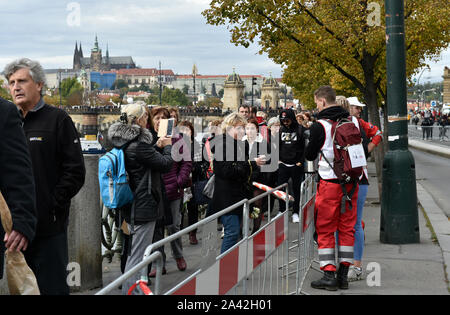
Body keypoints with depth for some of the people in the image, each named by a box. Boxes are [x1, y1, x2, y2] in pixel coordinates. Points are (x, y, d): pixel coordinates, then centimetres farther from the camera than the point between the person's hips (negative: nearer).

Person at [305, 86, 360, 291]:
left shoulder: (319, 126, -11)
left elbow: (309, 155, -1)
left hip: (329, 183, -5)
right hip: (351, 181, 5)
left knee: (325, 230, 3)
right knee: (347, 228, 10)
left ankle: (329, 275, 1)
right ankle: (343, 275, 14)